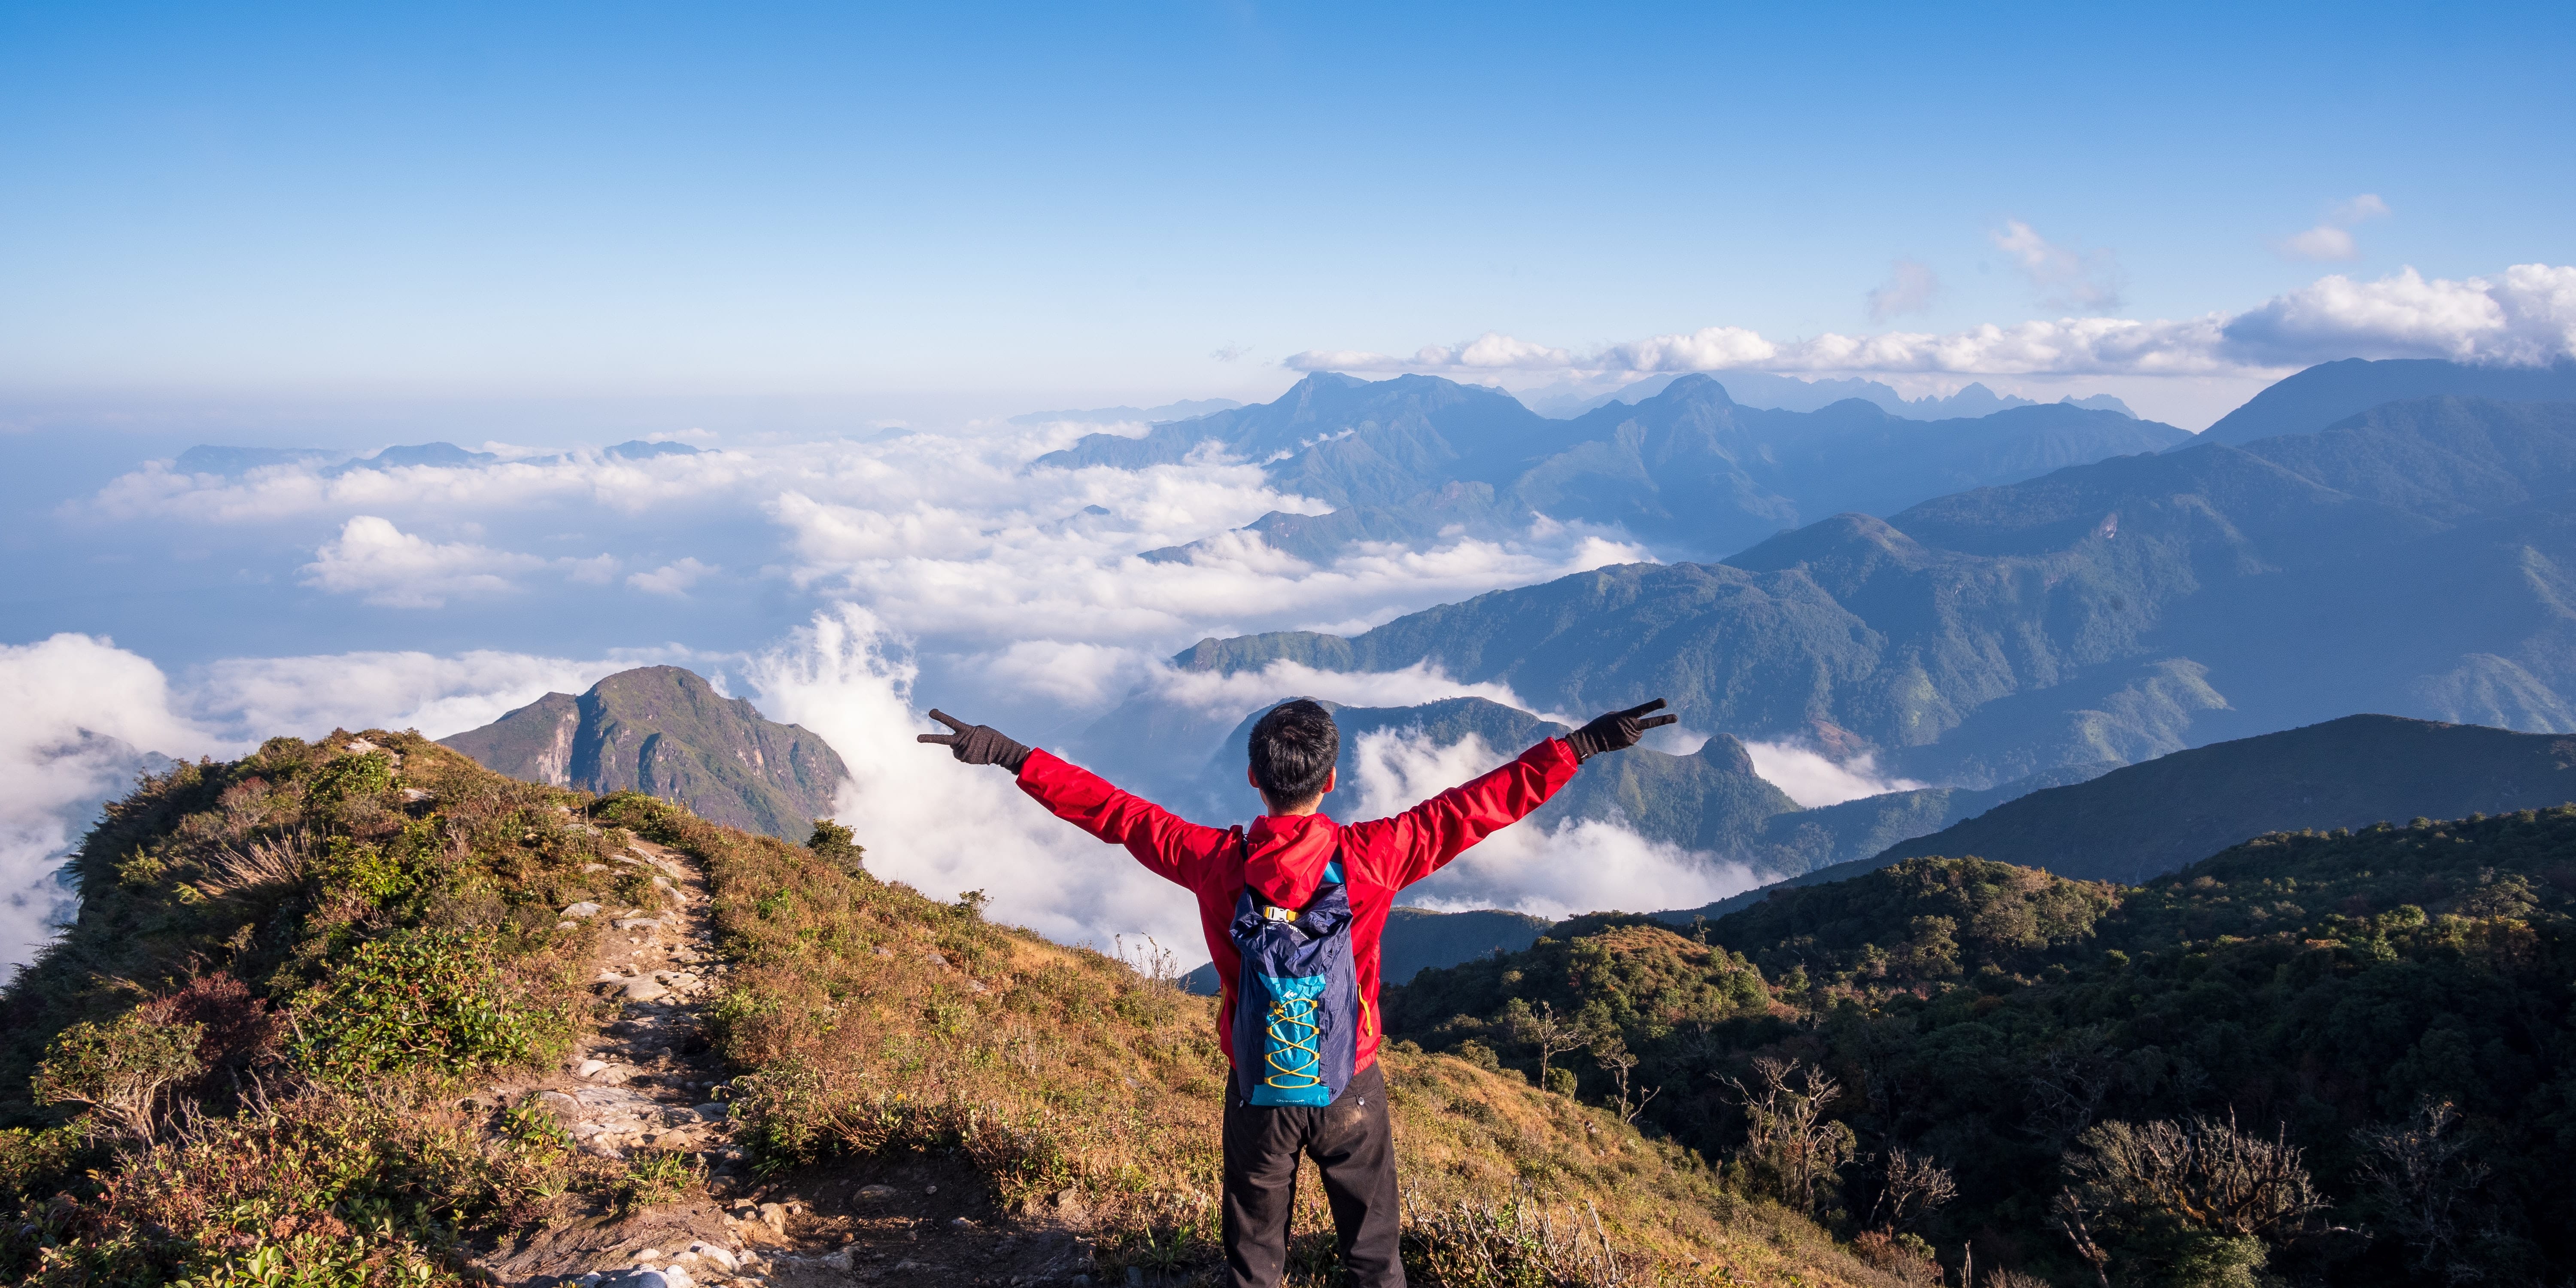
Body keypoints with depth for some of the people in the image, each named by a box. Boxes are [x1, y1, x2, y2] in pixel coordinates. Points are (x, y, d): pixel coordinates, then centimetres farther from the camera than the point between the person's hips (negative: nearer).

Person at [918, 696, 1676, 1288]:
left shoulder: (1215, 863, -17)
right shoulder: (1373, 857, -20)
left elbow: (1111, 811, -10)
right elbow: (1481, 804, -17)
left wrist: (1010, 756, 0)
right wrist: (1584, 744, -11)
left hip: (1257, 1094, 1)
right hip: (1352, 1089, -1)